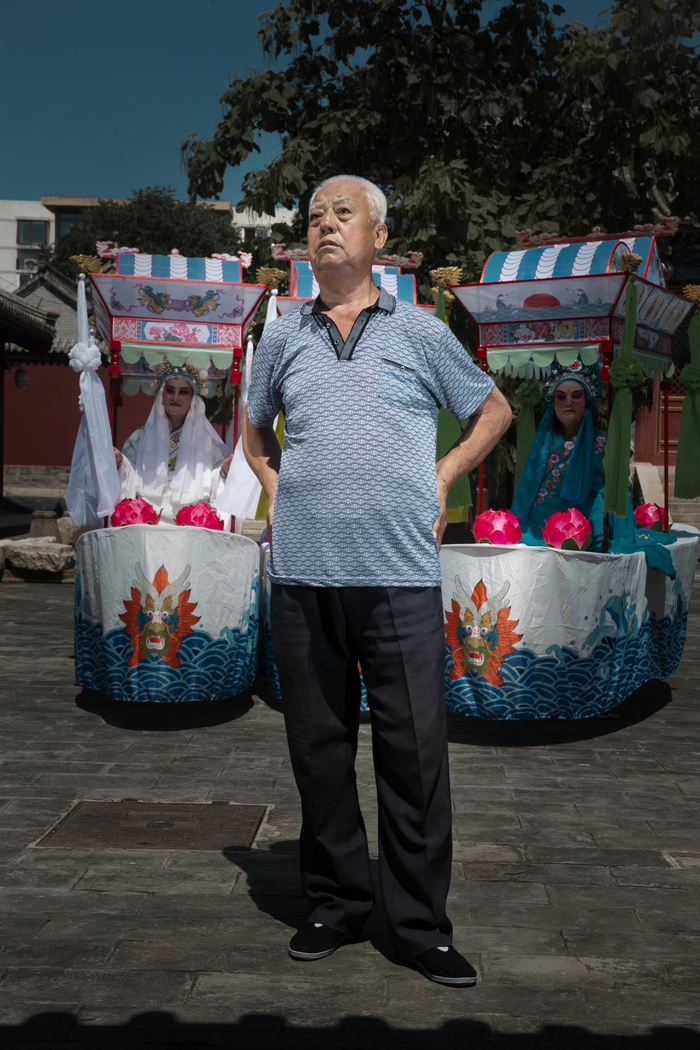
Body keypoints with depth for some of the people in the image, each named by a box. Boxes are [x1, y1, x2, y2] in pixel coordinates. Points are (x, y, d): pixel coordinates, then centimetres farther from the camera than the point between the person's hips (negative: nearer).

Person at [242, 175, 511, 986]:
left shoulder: (420, 333, 7)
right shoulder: (282, 339, 13)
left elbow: (494, 411, 19)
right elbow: (253, 429, 30)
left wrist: (442, 478, 8)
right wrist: (275, 487, 13)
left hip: (401, 575, -2)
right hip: (303, 575, 2)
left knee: (416, 751, 0)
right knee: (318, 748, 9)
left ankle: (421, 925, 15)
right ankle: (334, 903, 25)